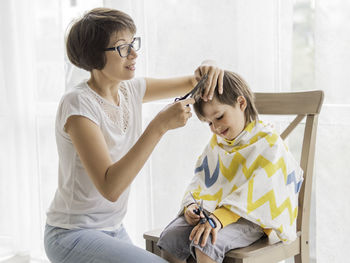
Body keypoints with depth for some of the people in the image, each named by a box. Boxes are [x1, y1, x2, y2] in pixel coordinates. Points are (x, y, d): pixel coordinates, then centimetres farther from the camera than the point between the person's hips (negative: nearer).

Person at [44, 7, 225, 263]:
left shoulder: (131, 89, 1)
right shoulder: (77, 104, -21)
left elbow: (191, 83, 15)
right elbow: (109, 187, -30)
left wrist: (207, 71, -10)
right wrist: (160, 125, -33)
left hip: (113, 230, 8)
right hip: (73, 236, -8)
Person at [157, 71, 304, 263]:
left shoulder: (268, 144, -8)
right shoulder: (216, 142, 16)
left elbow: (253, 195, -19)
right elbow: (200, 180, 14)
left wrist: (218, 218, -30)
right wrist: (190, 204, -7)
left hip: (248, 219, -6)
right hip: (210, 211, 7)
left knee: (205, 243, -34)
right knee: (169, 239, -18)